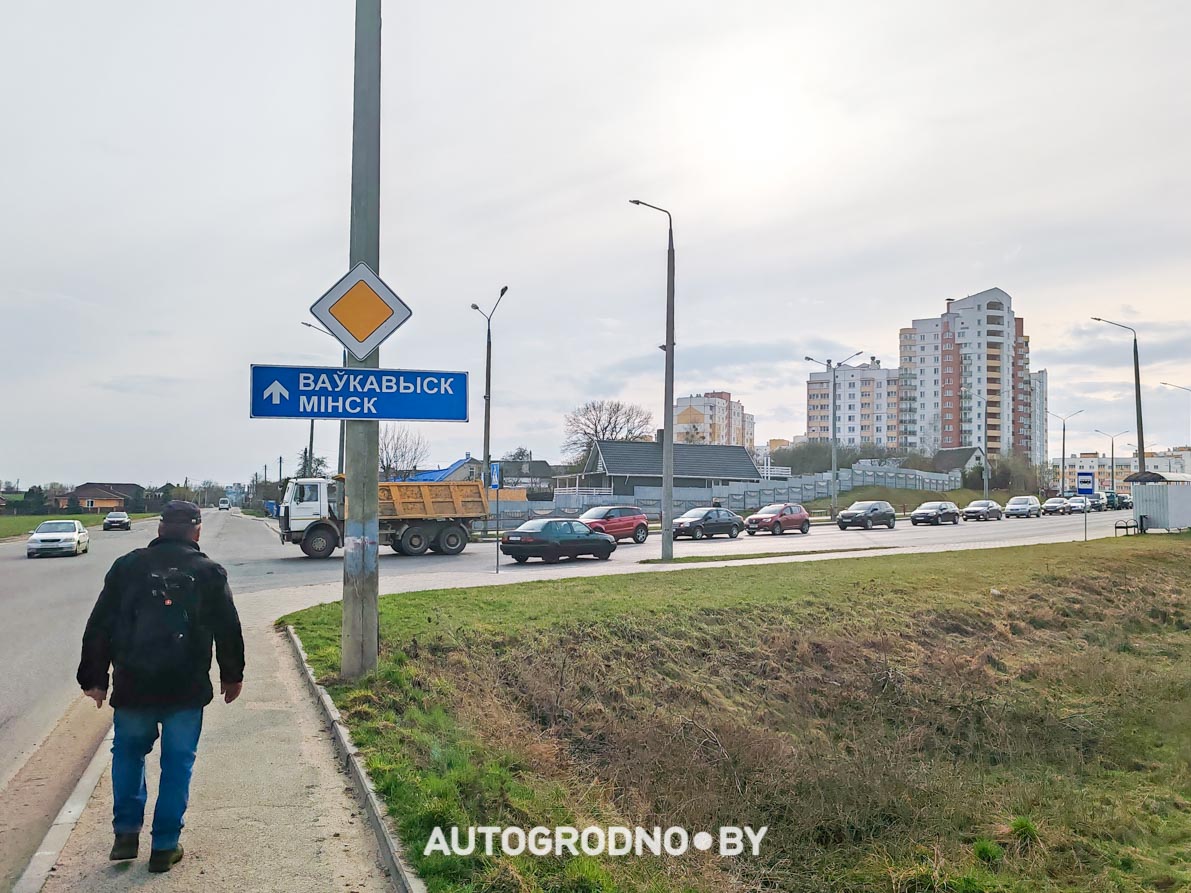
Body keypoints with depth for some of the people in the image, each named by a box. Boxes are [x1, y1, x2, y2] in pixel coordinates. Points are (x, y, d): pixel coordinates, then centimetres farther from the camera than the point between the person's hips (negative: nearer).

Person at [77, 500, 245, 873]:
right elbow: (228, 630, 2)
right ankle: (165, 847, 14)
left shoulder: (127, 567, 1)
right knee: (177, 764, 10)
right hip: (187, 689, -1)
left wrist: (94, 678, 14)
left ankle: (126, 833, 23)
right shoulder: (209, 572, -2)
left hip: (132, 687, 2)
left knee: (128, 753, 24)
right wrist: (232, 675, 16)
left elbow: (99, 628, 4)